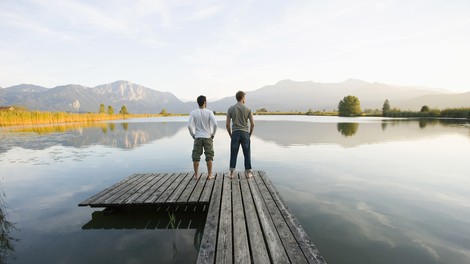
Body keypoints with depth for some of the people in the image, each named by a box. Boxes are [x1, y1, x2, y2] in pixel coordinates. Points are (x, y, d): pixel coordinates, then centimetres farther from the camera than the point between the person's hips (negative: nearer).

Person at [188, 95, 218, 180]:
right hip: (207, 138, -1)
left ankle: (196, 175, 14)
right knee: (209, 156, 7)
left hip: (197, 138, 1)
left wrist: (193, 135, 4)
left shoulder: (193, 112, -2)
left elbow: (189, 125, -10)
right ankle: (209, 175, 11)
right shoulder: (209, 112, -5)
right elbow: (215, 124, -15)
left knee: (196, 157, 9)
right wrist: (213, 134, -2)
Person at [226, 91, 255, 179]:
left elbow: (227, 124, 0)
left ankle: (232, 172, 7)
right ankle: (248, 172, 15)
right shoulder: (248, 109, 0)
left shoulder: (231, 109, 2)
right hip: (245, 133, 0)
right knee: (247, 154, 9)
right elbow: (252, 124, -2)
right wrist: (250, 134, 11)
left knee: (233, 154, 6)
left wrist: (230, 135, 11)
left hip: (235, 133, 1)